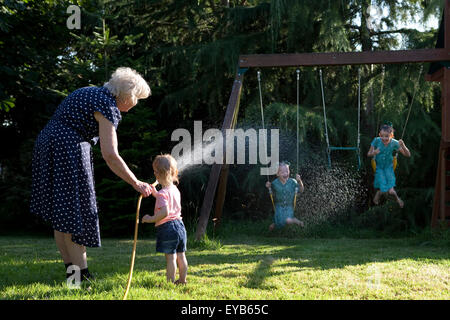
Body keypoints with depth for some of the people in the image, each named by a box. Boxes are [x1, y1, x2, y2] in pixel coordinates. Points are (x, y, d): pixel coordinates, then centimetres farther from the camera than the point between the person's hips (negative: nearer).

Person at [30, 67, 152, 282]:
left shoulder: (90, 93, 19)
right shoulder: (108, 107, -10)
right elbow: (110, 156, -16)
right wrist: (136, 184, -10)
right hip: (68, 150, -10)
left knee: (61, 217, 10)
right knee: (75, 216, -6)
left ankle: (71, 272, 15)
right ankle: (82, 276, -4)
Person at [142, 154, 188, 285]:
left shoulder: (163, 193, -17)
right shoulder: (175, 189, 11)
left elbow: (165, 212, -28)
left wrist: (151, 219, -18)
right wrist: (155, 193, 25)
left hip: (167, 227, -8)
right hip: (179, 224, 8)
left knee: (170, 257, -5)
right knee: (181, 255, 14)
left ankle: (170, 282, -1)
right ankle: (182, 280, 22)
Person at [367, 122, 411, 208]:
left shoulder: (394, 143, -16)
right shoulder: (376, 141, -17)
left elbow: (408, 155, -12)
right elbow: (368, 154, -6)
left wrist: (403, 146, -31)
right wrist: (373, 153, -29)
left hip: (388, 167, 0)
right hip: (378, 167, 0)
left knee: (390, 191, -18)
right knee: (383, 190, -16)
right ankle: (379, 192, 22)